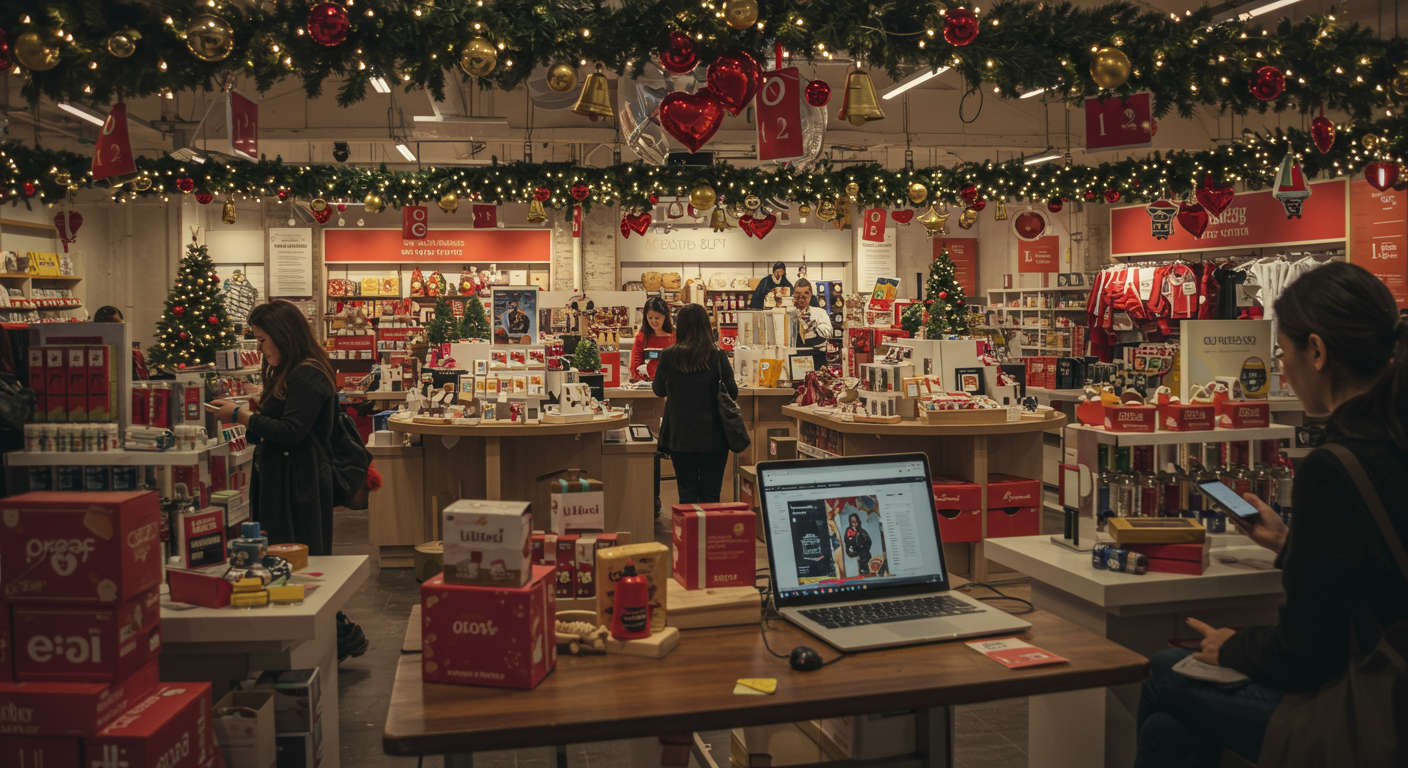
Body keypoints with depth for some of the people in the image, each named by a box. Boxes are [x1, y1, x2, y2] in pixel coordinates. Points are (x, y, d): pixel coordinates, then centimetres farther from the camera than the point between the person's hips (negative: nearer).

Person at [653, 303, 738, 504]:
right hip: (713, 435, 0)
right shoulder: (718, 356, -9)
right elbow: (732, 392, -2)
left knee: (687, 491, 9)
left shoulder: (668, 356, -7)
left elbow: (659, 391, 7)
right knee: (711, 493, 8)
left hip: (680, 436, 0)